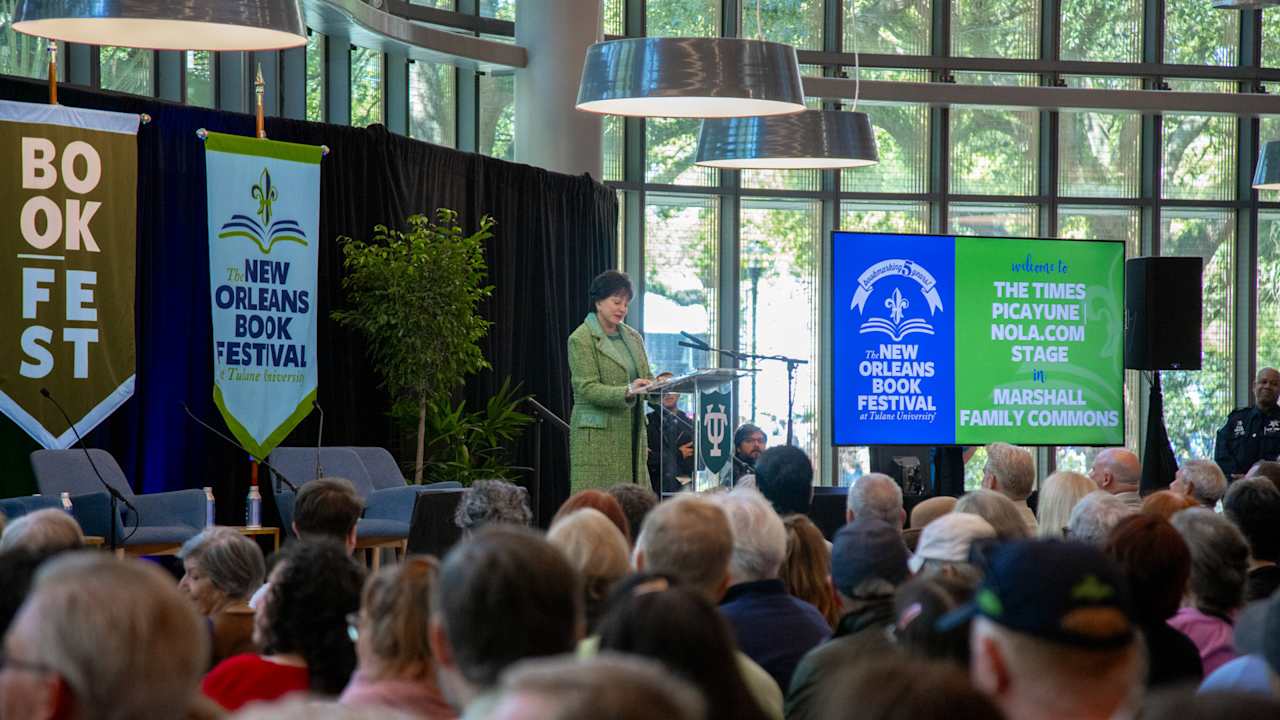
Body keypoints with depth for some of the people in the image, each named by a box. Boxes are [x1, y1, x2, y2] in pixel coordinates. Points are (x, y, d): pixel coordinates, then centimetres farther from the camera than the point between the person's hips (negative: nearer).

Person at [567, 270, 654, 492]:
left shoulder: (633, 338, 15)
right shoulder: (581, 339, -5)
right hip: (598, 437, -6)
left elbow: (647, 380, 17)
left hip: (632, 434, 6)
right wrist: (626, 392, -26)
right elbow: (587, 388, -13)